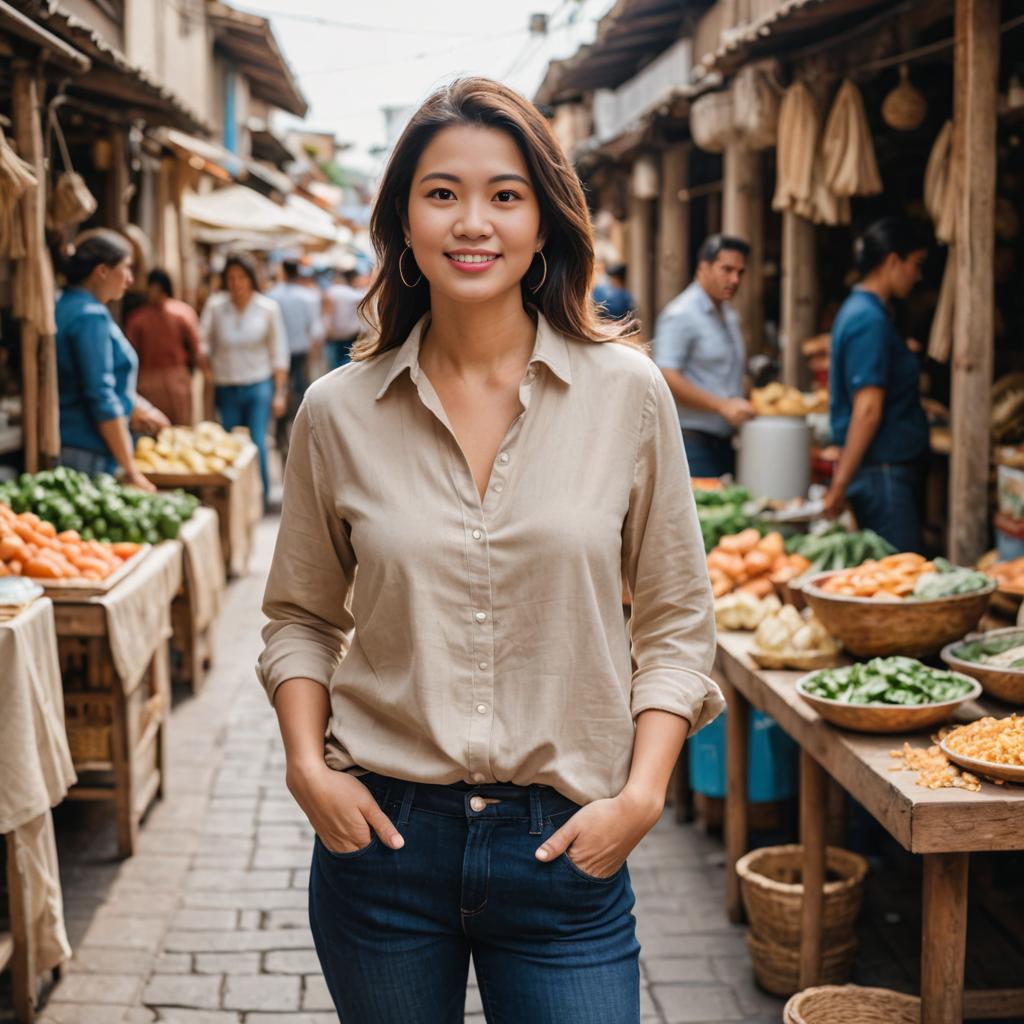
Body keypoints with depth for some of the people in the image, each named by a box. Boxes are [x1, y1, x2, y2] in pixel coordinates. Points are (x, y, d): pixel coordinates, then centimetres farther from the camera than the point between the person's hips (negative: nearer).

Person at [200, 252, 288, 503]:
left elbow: (279, 352, 3)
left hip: (259, 387, -2)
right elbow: (203, 343, 4)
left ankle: (259, 499, 4)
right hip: (226, 387, 2)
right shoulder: (215, 306, -1)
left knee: (257, 445, -9)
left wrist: (279, 392, 2)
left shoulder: (268, 308, -1)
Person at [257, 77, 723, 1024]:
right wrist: (307, 766, -4)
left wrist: (642, 793, -8)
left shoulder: (626, 394, -4)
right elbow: (301, 617, 10)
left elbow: (676, 622, 3)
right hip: (382, 839, 1)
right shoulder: (339, 412, -1)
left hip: (566, 848, -1)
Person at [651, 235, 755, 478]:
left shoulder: (730, 316, 18)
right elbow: (667, 378, -20)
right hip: (694, 442, -8)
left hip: (724, 442, 8)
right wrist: (722, 405, -21)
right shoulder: (681, 315, -10)